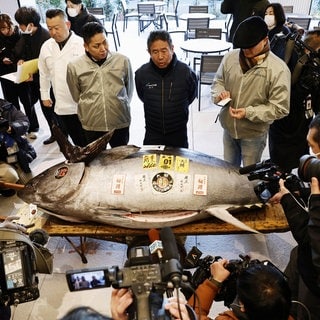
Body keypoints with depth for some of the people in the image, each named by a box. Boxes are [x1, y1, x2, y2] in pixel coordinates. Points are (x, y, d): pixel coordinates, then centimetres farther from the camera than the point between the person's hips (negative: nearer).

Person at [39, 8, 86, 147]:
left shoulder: (82, 44, -10)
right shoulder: (46, 47, 5)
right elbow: (44, 73, 17)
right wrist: (45, 95, 19)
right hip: (62, 105, 4)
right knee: (76, 141, 15)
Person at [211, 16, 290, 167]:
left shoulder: (278, 69, -21)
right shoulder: (230, 57, -7)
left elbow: (280, 108, -19)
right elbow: (218, 81, 8)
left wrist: (249, 112, -28)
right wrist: (219, 93, -16)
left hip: (254, 133, -4)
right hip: (228, 127, 4)